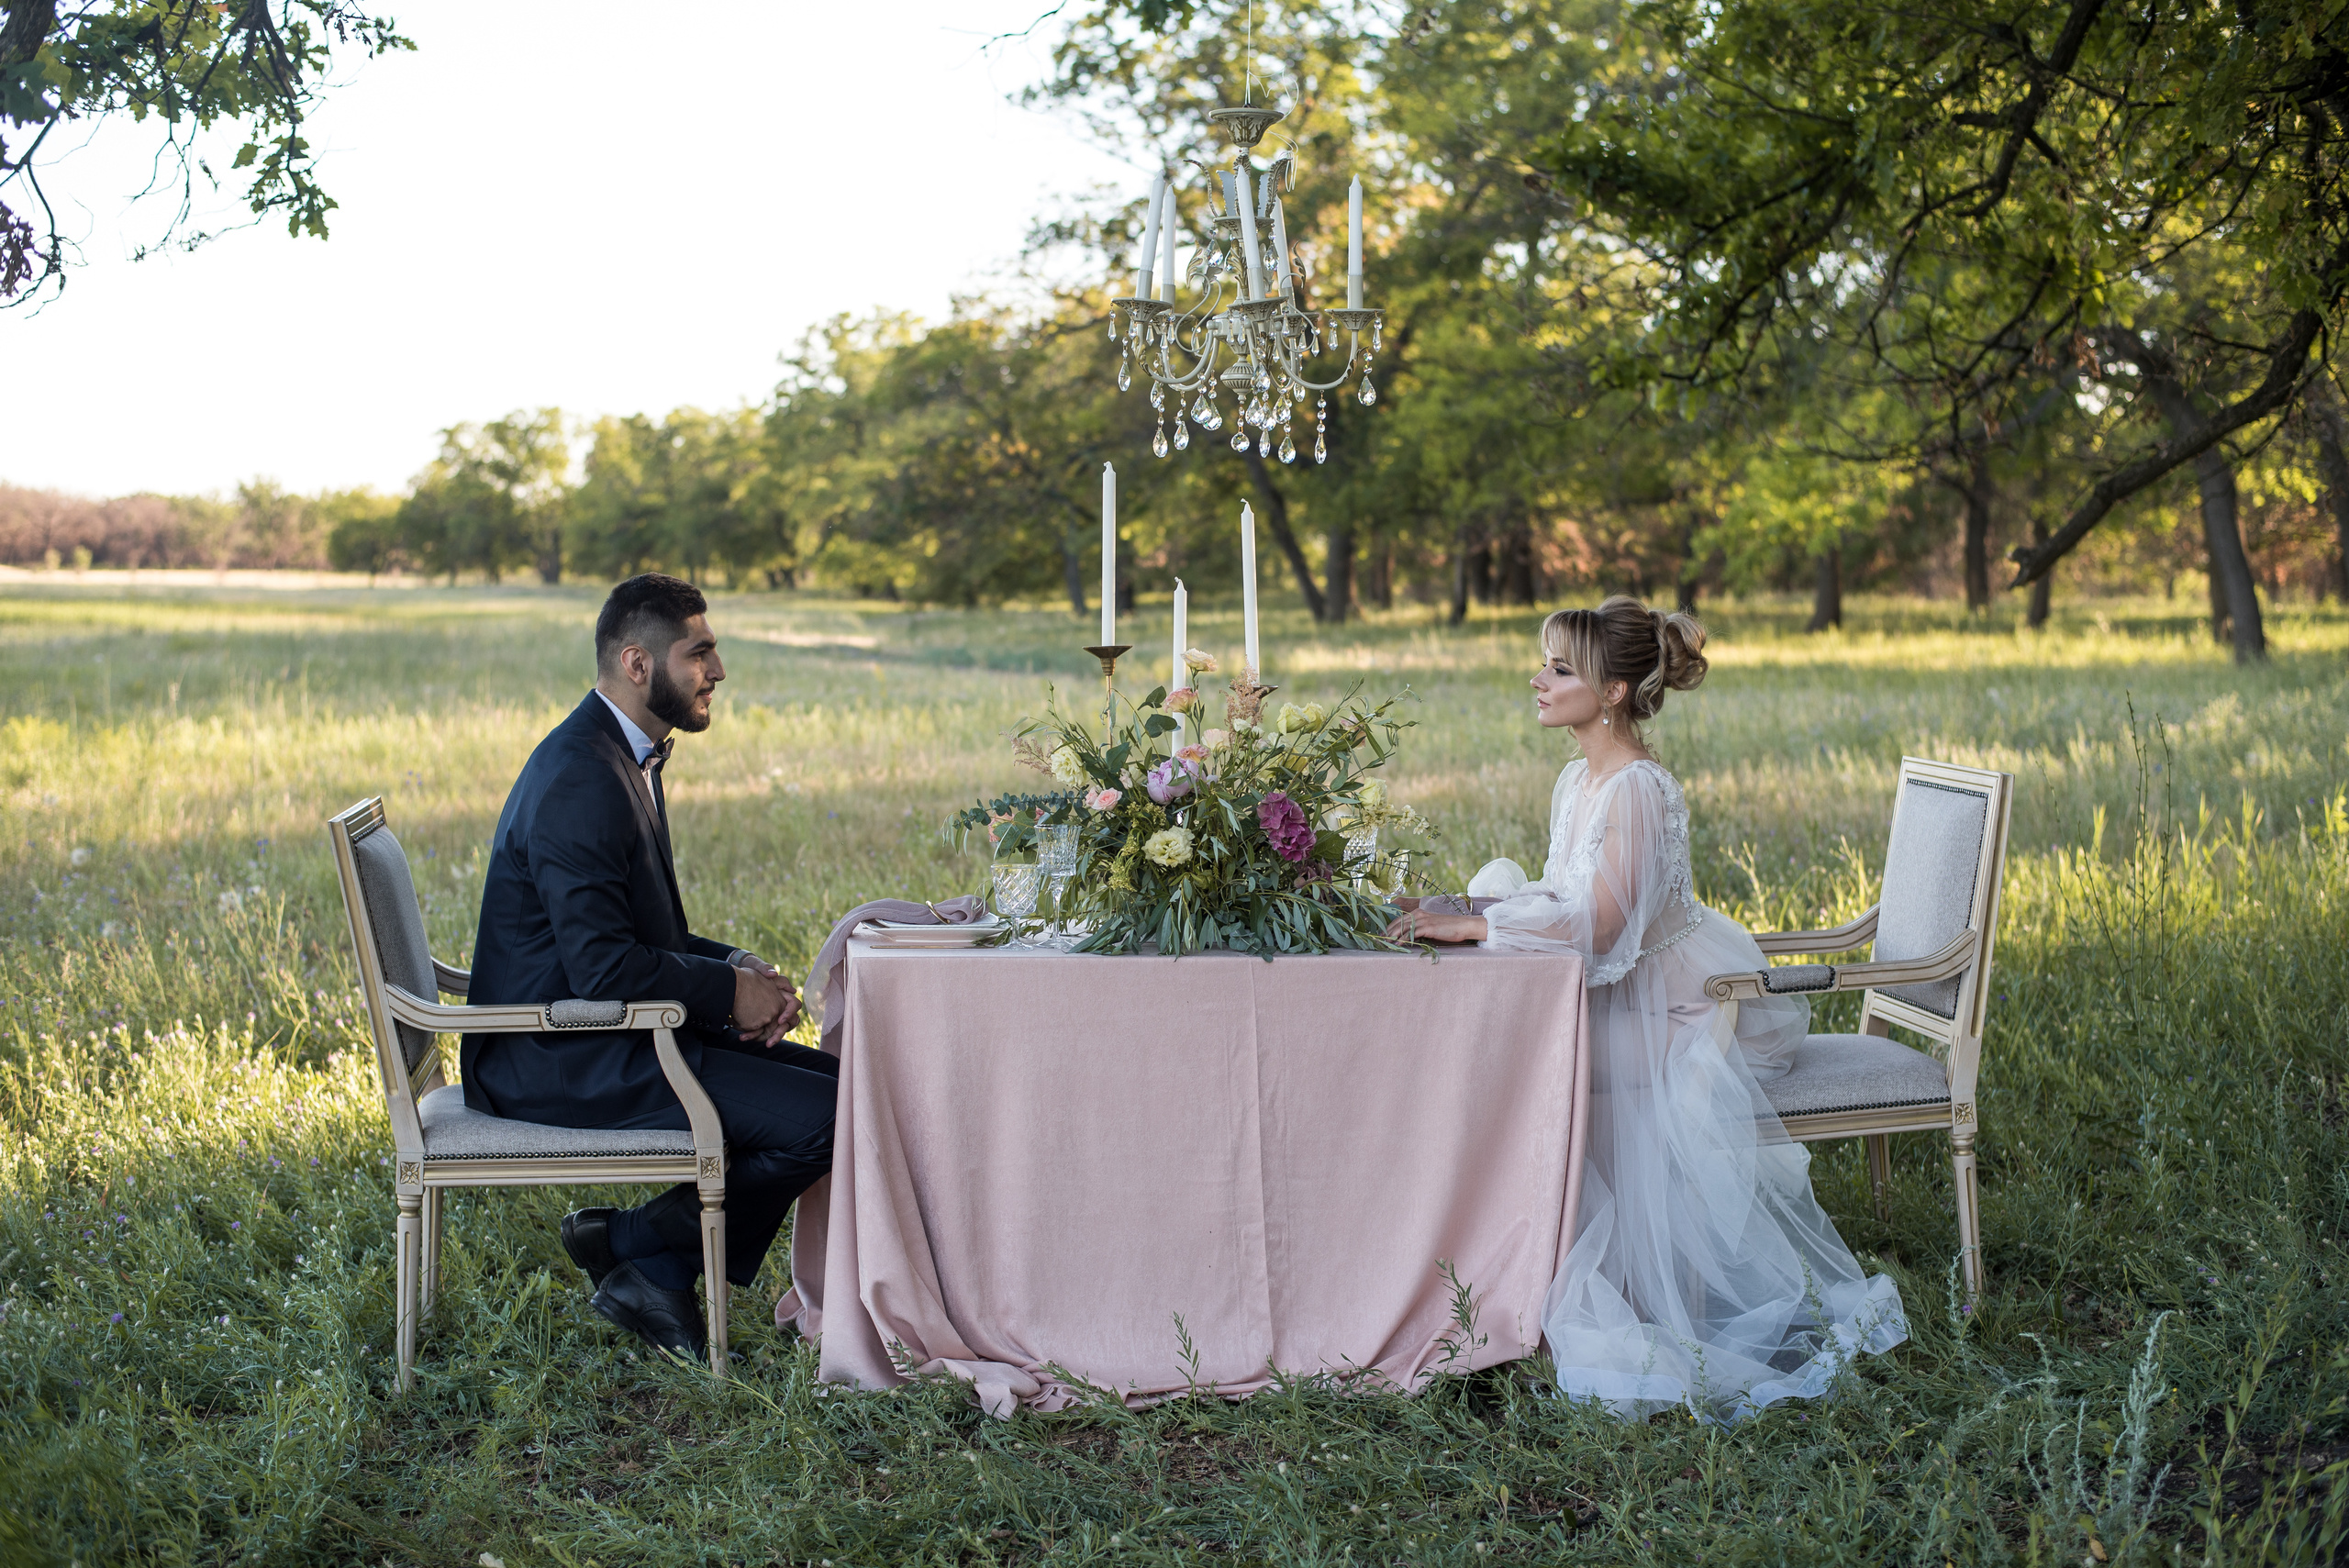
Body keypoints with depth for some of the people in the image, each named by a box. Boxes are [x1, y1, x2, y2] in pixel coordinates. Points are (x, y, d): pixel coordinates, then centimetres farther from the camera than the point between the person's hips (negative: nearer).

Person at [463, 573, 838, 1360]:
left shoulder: (624, 756, 13)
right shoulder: (579, 781, -21)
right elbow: (603, 969, -26)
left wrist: (736, 969, 2)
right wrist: (728, 990, -13)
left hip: (602, 1036, 11)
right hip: (561, 1062, -11)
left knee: (837, 1081, 7)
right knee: (819, 1118, -18)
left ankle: (656, 1270, 7)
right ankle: (635, 1244, 0)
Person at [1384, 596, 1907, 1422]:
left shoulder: (1640, 791, -23)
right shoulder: (1578, 780, 7)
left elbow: (1594, 926, -31)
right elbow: (1564, 897, 13)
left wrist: (1465, 927, -30)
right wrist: (1485, 907, -3)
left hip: (1662, 1014, -9)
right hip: (1613, 1005, 9)